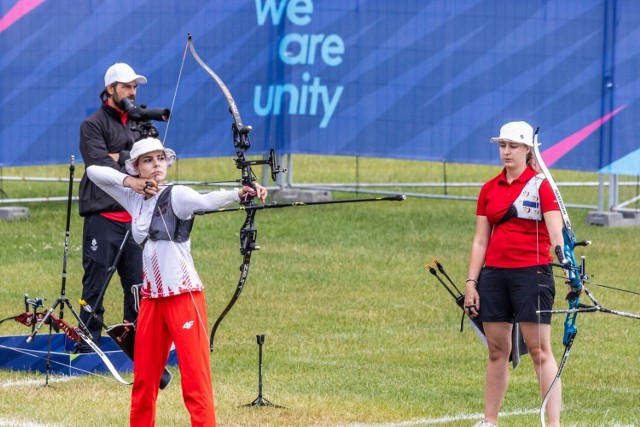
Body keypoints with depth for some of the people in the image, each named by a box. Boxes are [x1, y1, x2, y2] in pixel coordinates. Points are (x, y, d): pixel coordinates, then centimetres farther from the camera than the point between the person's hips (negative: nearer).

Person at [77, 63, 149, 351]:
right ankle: (87, 345, -1)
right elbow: (99, 167, -14)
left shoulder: (139, 124, 17)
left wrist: (119, 158, -9)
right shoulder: (93, 125, -1)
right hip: (103, 217, -6)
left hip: (135, 218, 6)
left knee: (138, 283, 8)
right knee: (95, 284, -4)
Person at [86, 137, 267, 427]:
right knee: (144, 379, 13)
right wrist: (129, 181, -5)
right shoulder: (134, 198, 9)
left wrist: (239, 193, -49)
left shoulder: (176, 196, -9)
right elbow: (93, 171, 12)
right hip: (151, 297, 6)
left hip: (184, 296, -6)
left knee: (196, 381, -11)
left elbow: (206, 200, -28)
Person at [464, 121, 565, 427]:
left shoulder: (540, 185, -3)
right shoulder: (490, 189, 12)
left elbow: (556, 233, -13)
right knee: (497, 350, 10)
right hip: (494, 274, 5)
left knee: (540, 350, -7)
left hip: (531, 273, -5)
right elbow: (480, 241, 14)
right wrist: (471, 282, 8)